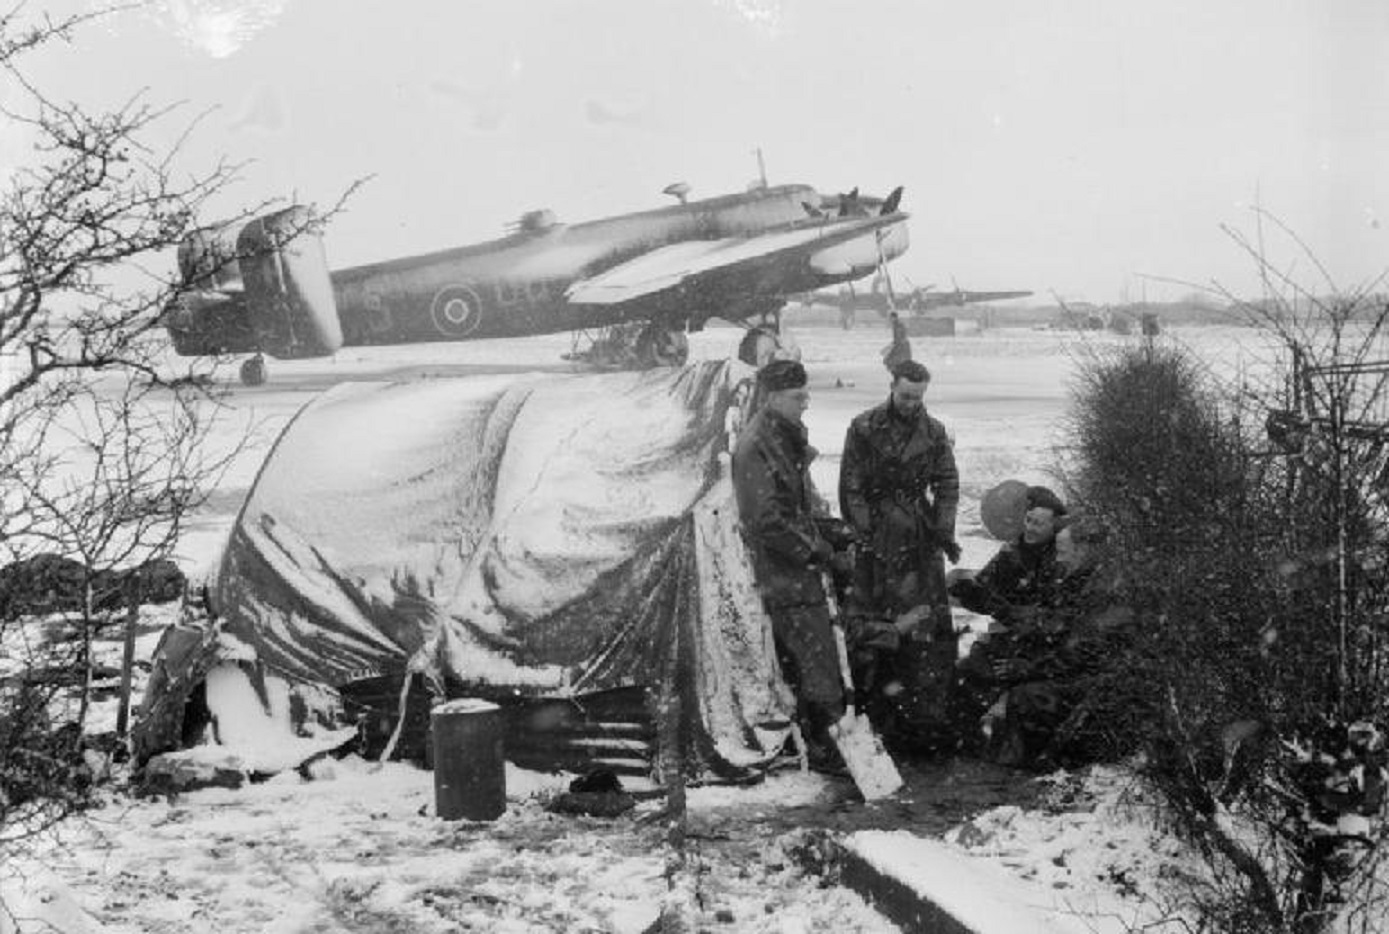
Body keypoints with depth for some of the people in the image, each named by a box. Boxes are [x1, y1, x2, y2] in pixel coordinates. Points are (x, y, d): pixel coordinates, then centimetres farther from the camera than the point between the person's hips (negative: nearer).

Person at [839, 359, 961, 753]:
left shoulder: (934, 432, 7)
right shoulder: (864, 429, -2)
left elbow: (947, 484, 9)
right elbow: (851, 487, -3)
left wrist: (944, 530, -3)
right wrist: (865, 532, -12)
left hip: (920, 538, 3)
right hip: (877, 538, -2)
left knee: (931, 623, -1)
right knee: (876, 621, -3)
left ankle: (931, 712, 5)